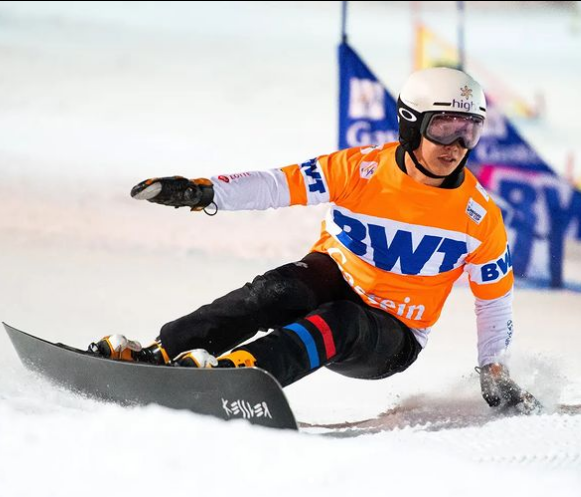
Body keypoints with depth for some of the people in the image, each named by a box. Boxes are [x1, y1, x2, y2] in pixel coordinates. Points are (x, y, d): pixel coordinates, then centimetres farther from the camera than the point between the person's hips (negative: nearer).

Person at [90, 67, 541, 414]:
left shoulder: (480, 216, -9)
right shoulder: (360, 170, -11)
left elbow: (495, 295, 5)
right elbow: (280, 185, -15)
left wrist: (496, 375, 9)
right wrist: (203, 192, -29)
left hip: (390, 338, -1)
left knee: (339, 323, -35)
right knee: (277, 291, -32)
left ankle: (238, 370, -61)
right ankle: (159, 353, -41)